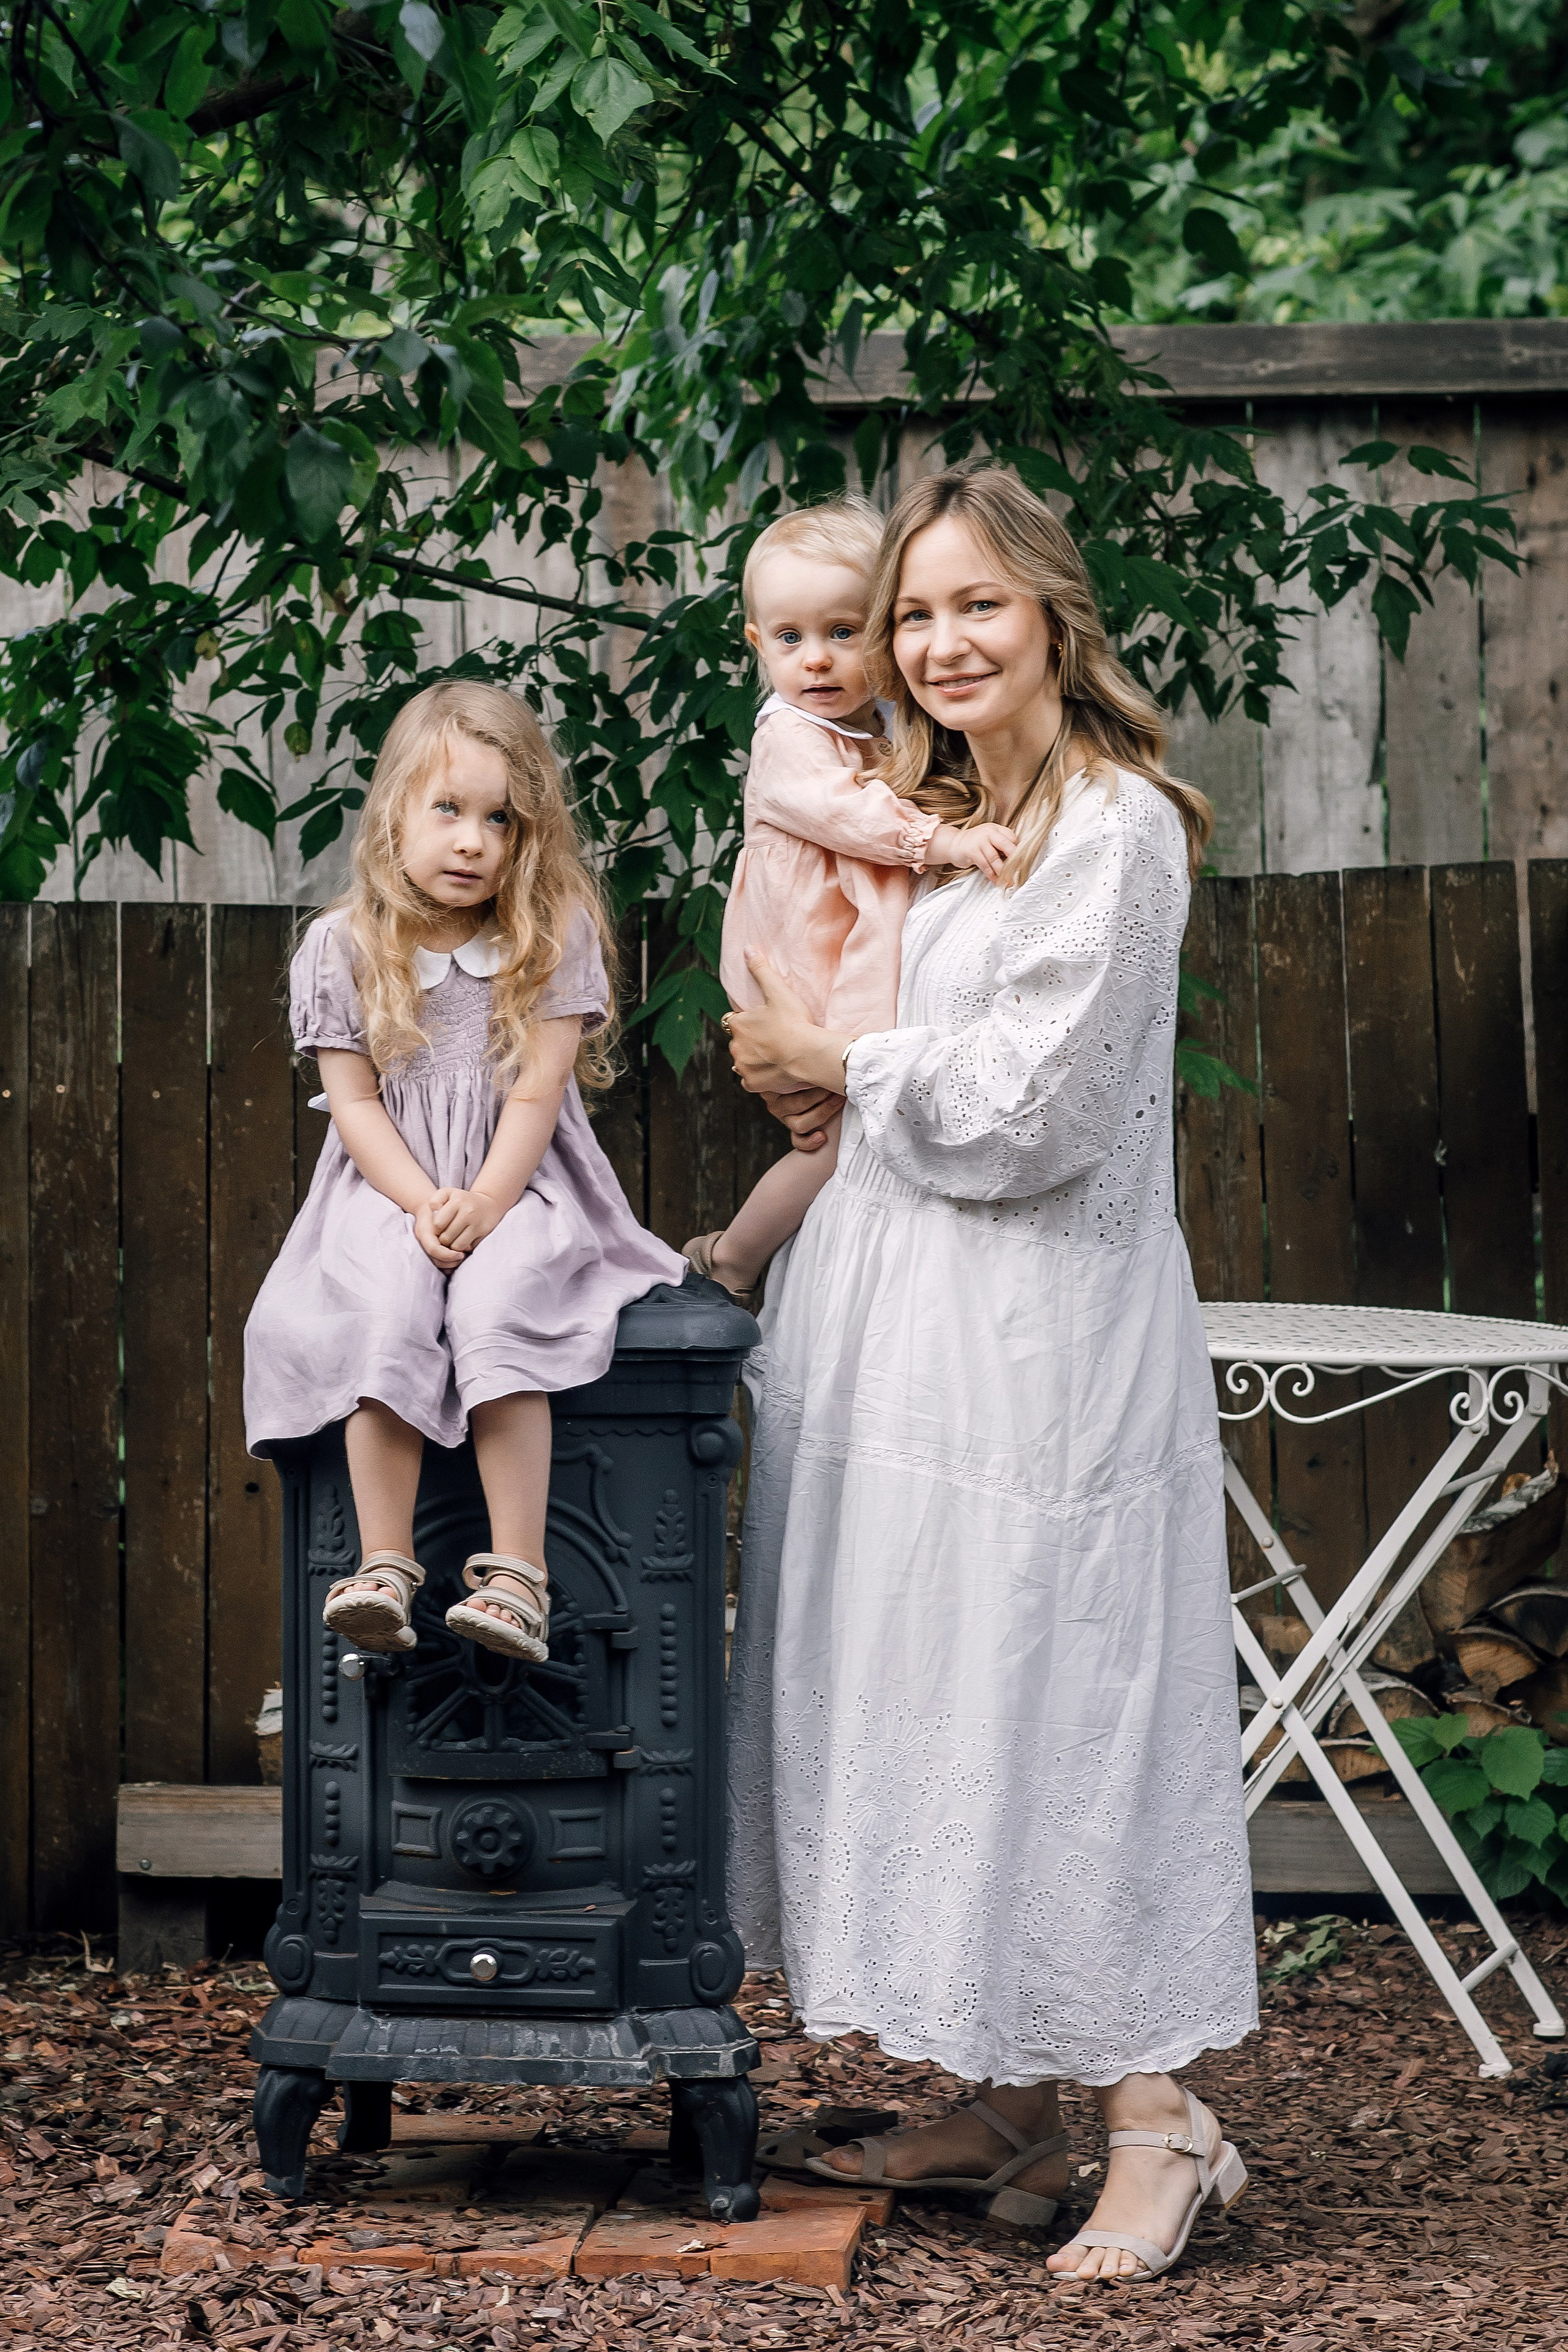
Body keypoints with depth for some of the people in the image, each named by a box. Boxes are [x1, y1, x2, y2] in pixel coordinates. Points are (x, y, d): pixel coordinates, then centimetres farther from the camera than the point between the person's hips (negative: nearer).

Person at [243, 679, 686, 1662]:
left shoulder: (553, 935, -1)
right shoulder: (342, 947, 1)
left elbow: (536, 1092, -6)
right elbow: (355, 1101, 0)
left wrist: (485, 1203, -18)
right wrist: (425, 1204, -14)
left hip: (523, 1183, -1)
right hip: (392, 1185, 1)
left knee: (495, 1308, -30)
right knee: (385, 1308, -29)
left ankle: (518, 1570, -29)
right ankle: (385, 1563, -27)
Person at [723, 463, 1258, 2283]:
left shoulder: (1114, 829, -13)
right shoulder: (949, 822, 15)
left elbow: (1033, 1109, -17)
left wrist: (838, 1066, -5)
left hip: (1039, 1324, -9)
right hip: (910, 1312, 9)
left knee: (1049, 1692, -7)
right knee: (933, 1697, 10)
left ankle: (1154, 2118, 2)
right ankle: (1004, 2109, 17)